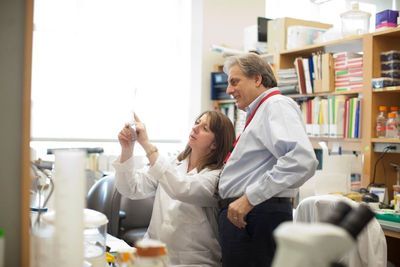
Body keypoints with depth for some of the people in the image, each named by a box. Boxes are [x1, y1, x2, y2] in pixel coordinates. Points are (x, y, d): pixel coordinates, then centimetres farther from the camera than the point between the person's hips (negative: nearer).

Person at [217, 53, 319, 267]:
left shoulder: (277, 105, -10)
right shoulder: (259, 112, 19)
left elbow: (302, 160, -27)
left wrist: (250, 197, -26)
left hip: (258, 216, -9)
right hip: (241, 214, 9)